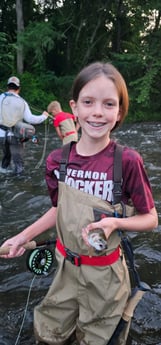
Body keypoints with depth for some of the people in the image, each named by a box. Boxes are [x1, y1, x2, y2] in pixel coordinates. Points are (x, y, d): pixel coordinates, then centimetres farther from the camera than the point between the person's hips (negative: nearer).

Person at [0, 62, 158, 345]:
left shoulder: (127, 161, -20)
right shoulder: (57, 160, -7)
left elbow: (150, 219, -9)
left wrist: (114, 222, -26)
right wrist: (24, 236, 5)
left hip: (104, 274, -4)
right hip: (65, 266, 4)